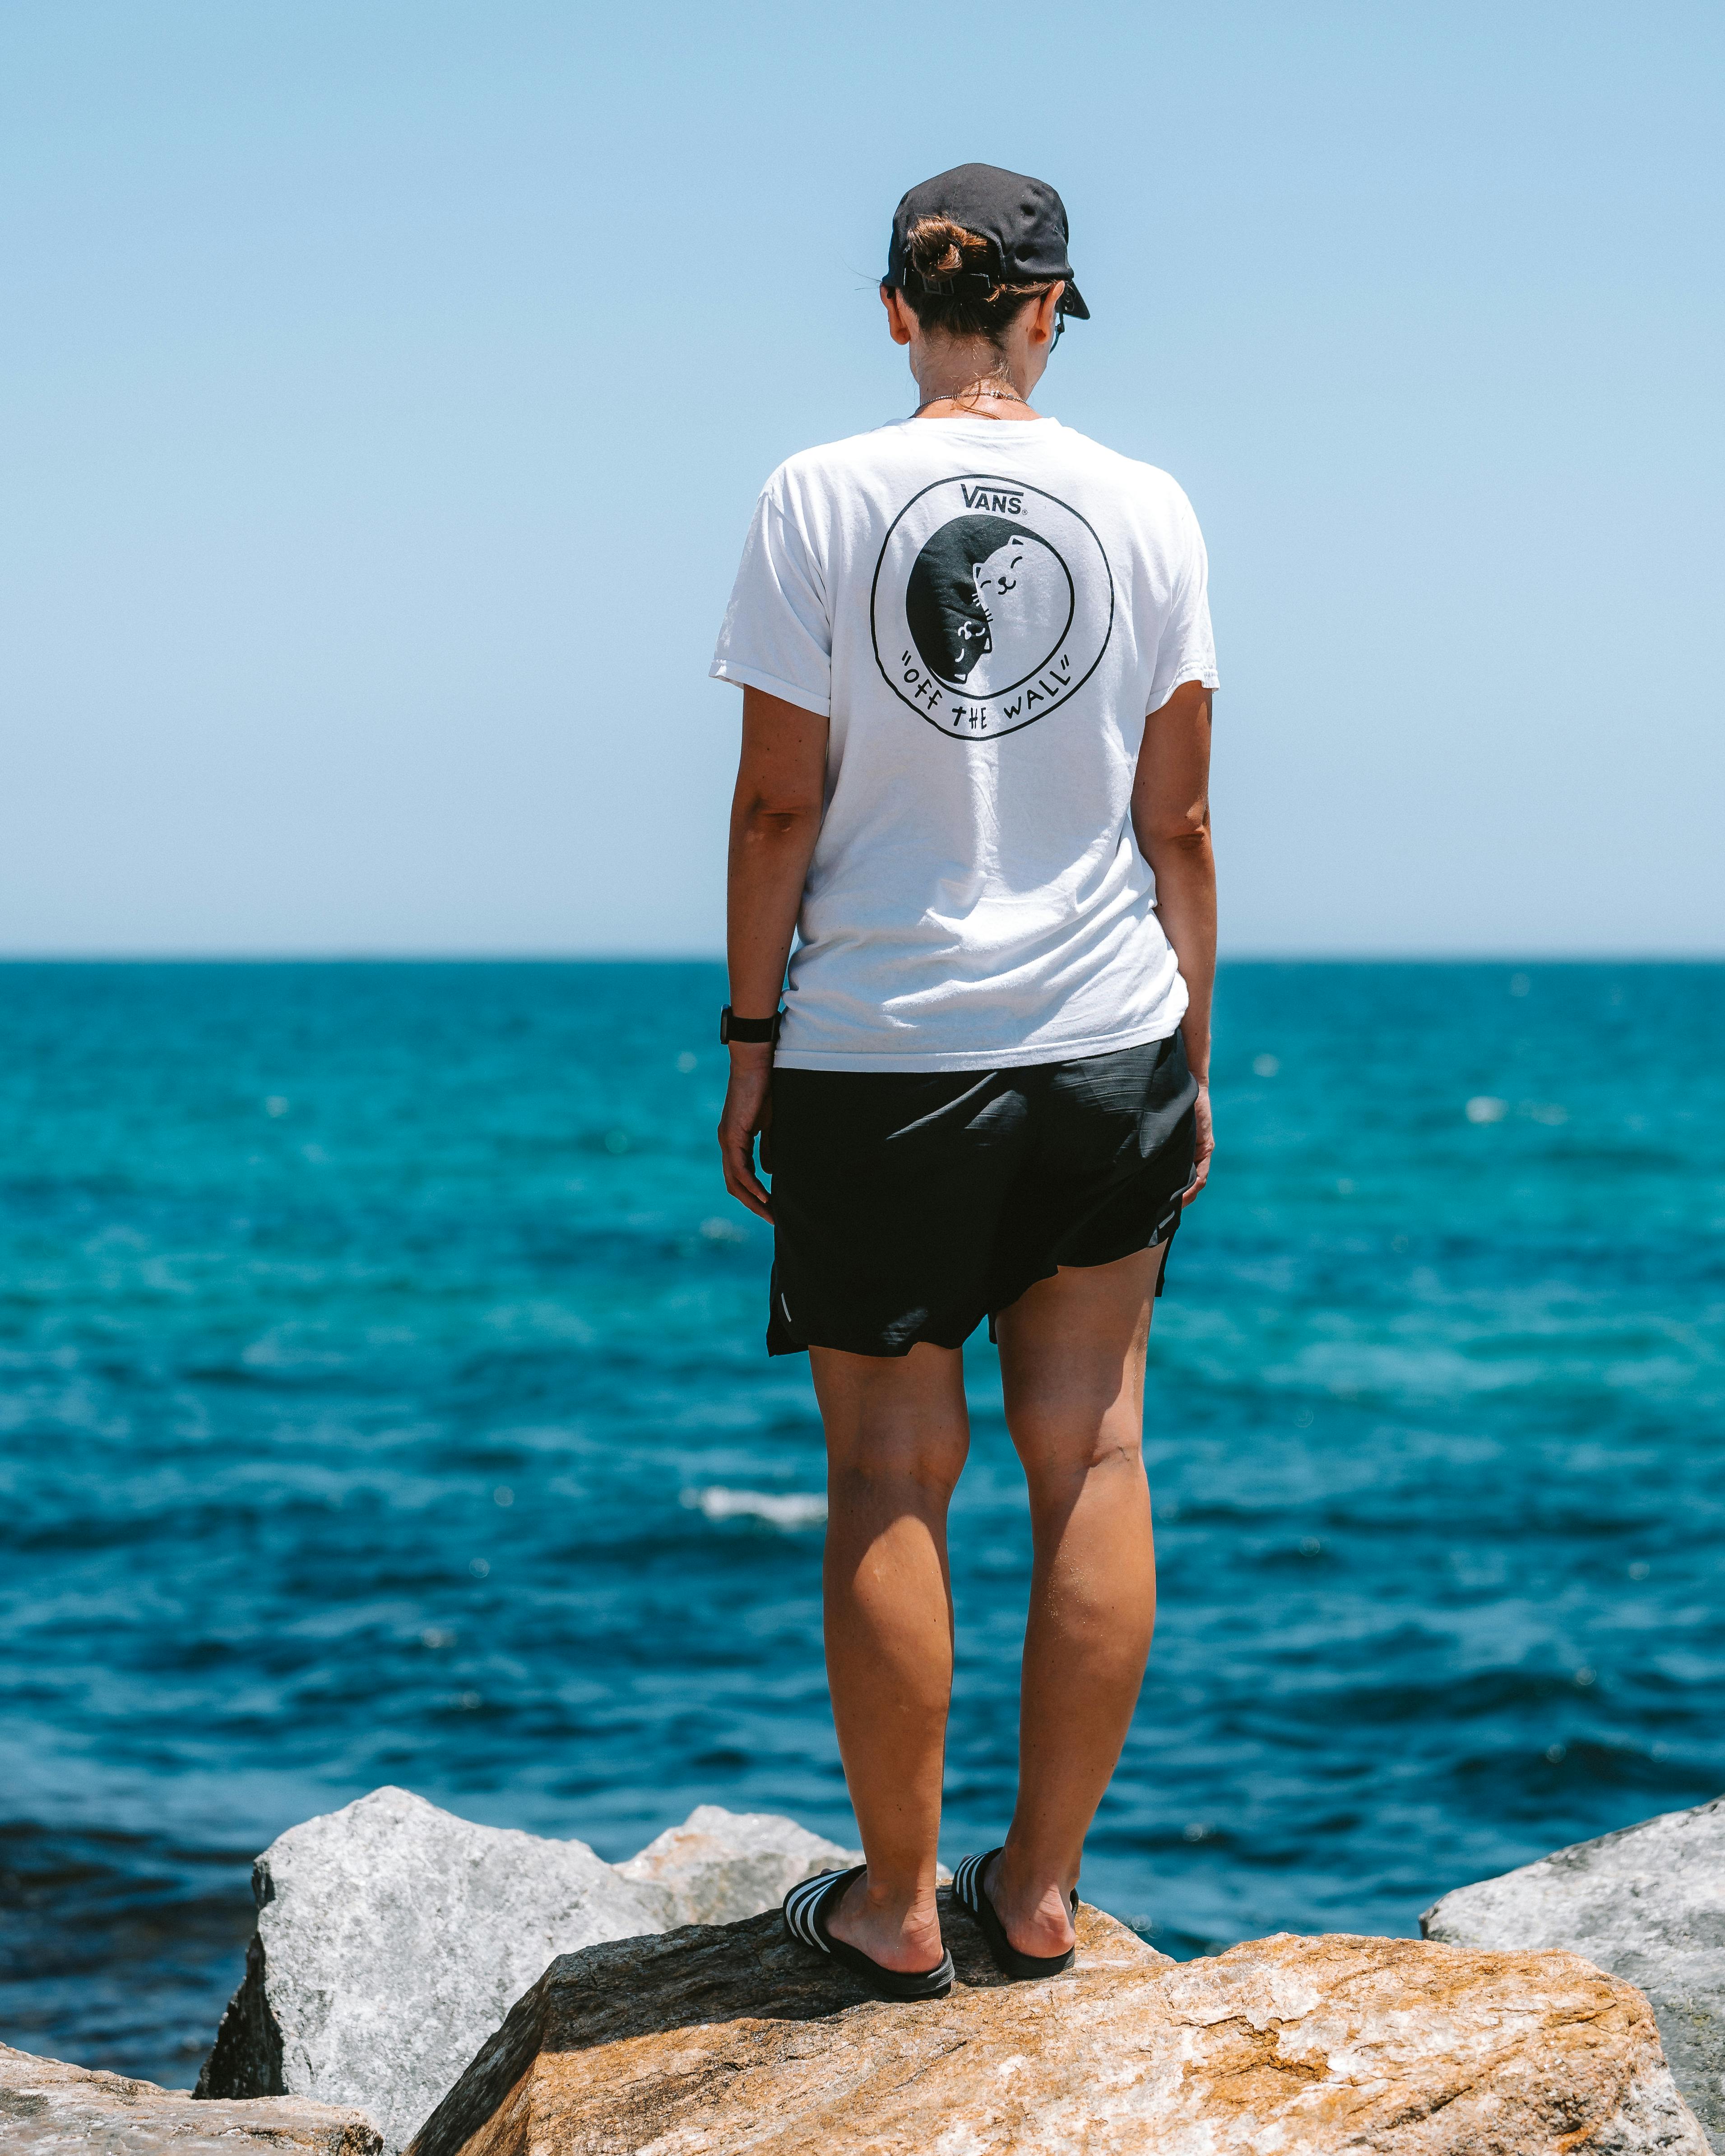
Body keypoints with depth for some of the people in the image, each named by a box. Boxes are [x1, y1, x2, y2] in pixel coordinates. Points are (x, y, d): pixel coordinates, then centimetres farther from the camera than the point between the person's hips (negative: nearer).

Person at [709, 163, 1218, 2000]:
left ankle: (898, 1906, 14)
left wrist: (750, 1037, 3)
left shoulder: (818, 501, -5)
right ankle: (1041, 1887, 17)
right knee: (1089, 1451, 10)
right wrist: (1192, 1048, 12)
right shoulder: (1148, 511, 1)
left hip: (878, 1050, -2)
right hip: (1105, 1042, 2)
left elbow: (779, 806, -6)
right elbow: (1177, 824, 3)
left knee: (890, 1480, 6)